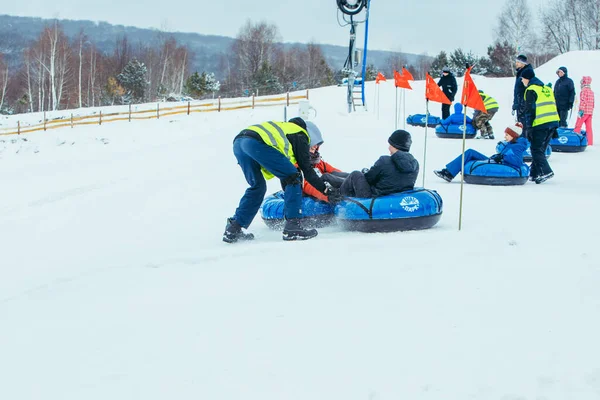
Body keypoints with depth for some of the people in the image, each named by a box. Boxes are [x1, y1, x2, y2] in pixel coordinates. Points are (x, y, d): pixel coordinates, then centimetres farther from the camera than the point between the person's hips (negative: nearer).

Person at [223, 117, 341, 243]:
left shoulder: (284, 128, 40)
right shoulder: (300, 135, 18)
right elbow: (306, 169, 11)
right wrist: (326, 190, 16)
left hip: (238, 143, 9)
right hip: (257, 143, -9)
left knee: (258, 186, 24)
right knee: (293, 178, 3)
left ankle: (233, 229, 20)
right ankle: (292, 227, -4)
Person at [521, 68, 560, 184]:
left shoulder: (531, 90, -4)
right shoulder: (547, 89, 20)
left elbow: (529, 110, -10)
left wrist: (528, 127, -8)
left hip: (540, 124, -8)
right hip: (553, 123, 8)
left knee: (536, 149, -3)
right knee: (541, 149, 14)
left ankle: (545, 171, -16)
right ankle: (535, 173, 16)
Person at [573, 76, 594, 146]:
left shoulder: (584, 90, -9)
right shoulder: (591, 91, 16)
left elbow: (583, 101, -18)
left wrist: (581, 110, -21)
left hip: (584, 111, -8)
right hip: (590, 111, 8)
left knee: (578, 126, -4)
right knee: (589, 127, 7)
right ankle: (590, 142, 5)